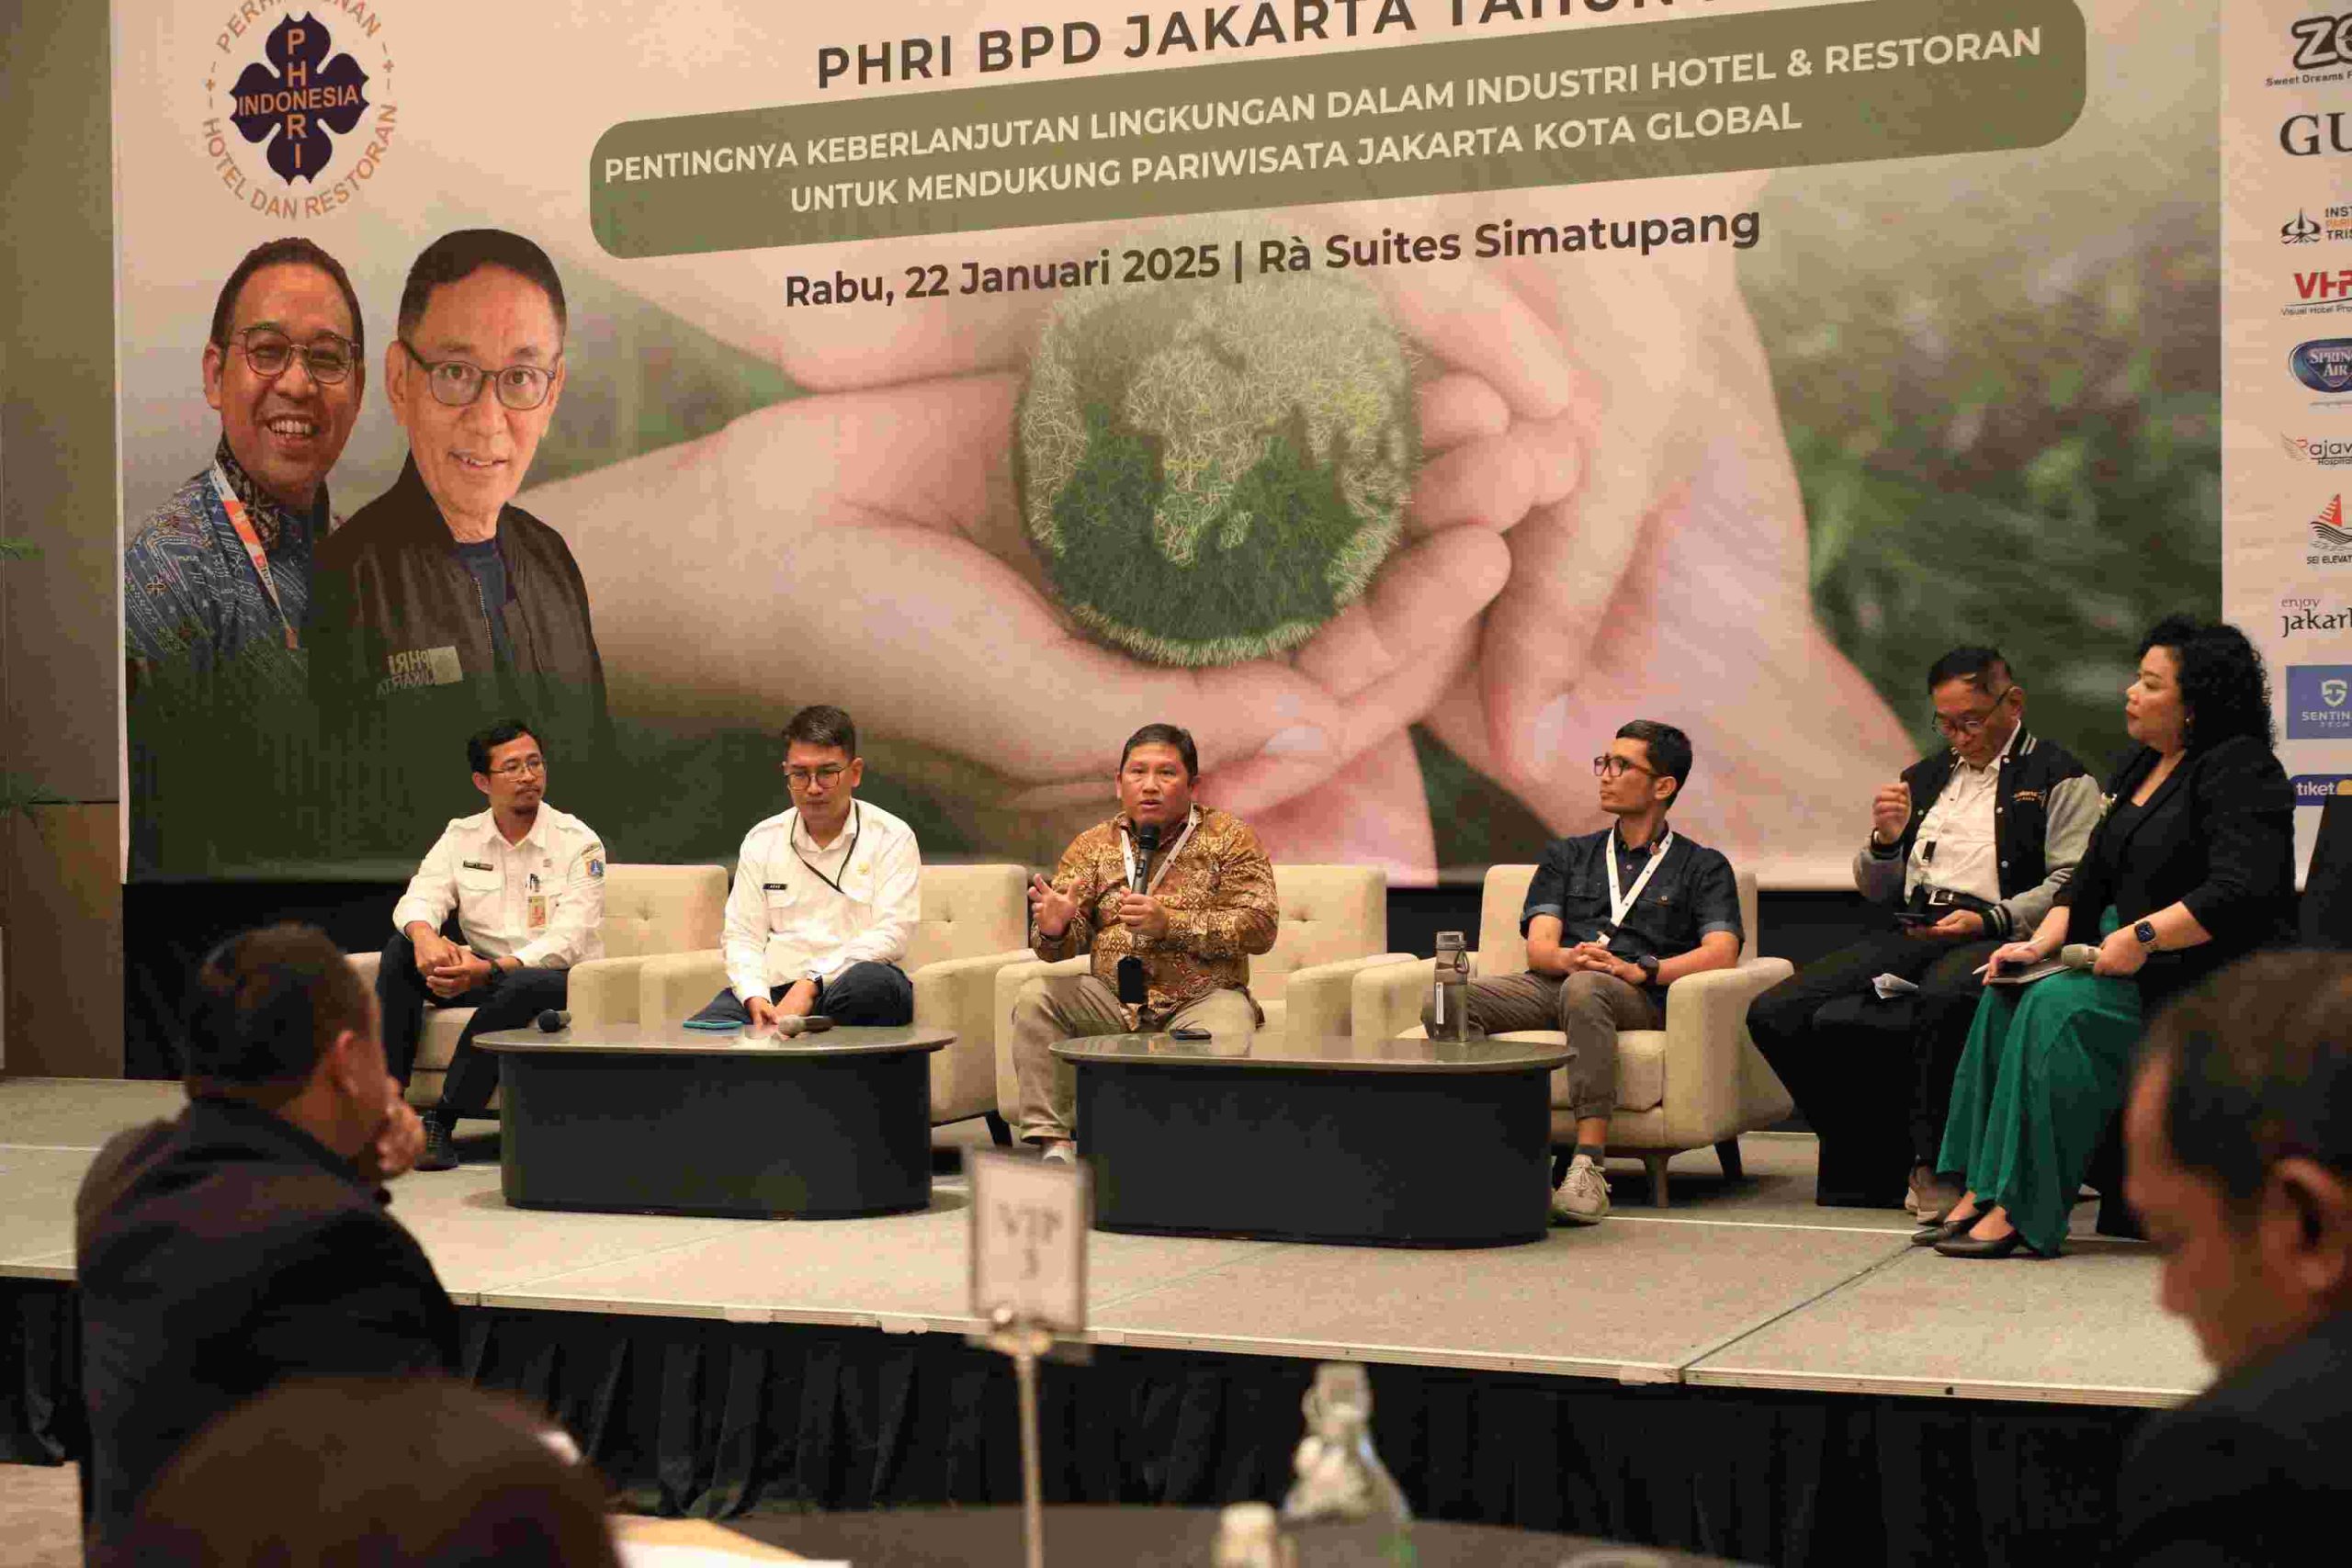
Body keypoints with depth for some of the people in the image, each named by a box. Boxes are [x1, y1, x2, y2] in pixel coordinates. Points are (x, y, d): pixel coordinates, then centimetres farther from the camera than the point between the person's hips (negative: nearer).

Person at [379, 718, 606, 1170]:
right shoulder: (461, 836, 7)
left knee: (521, 986, -38)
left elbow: (568, 941, -18)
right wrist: (425, 937, -32)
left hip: (553, 978, -4)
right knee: (401, 949, -19)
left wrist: (488, 970, -31)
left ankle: (443, 1121, -33)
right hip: (480, 972, 4)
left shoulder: (577, 841, -7)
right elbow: (418, 899, -6)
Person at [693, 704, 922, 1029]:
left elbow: (890, 935, -6)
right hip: (772, 989, 1)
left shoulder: (891, 838, 5)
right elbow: (742, 937, 11)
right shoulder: (761, 841, 16)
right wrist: (755, 998, -11)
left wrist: (811, 983, -17)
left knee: (873, 983, -39)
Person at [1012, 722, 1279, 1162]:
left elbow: (1260, 927, -9)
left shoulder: (1229, 837, 2)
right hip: (1114, 1000, 3)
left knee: (1222, 1037, -36)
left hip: (1203, 996, -3)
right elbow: (1069, 943, 7)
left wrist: (1169, 923, -19)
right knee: (1035, 997, -20)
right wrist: (1054, 931, -20)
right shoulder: (1093, 845, 10)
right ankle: (1054, 1143, -19)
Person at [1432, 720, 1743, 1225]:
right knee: (1443, 1007, -27)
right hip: (1552, 984, 4)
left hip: (1638, 998, -4)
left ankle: (1589, 1167, -47)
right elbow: (1539, 946, 12)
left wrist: (1640, 970, -16)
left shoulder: (1703, 866, 17)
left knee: (1584, 989, -42)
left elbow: (1721, 953, 0)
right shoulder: (1567, 856, 27)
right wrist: (1570, 957, -14)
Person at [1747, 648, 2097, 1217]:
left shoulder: (2060, 778, 5)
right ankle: (1881, 1153, -2)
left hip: (1994, 935, -6)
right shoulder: (1924, 776, 26)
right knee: (1774, 1015, -13)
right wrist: (1885, 839, 4)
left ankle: (1937, 1168, -22)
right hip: (1911, 932, 7)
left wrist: (1988, 920, -20)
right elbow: (1876, 890, 26)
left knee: (1941, 999, -43)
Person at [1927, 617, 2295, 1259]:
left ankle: (2018, 1210, -28)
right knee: (2007, 996, -13)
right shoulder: (2144, 768, 17)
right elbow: (2091, 877, 17)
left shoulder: (2240, 772, -11)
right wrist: (2041, 944, 1)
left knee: (2059, 1007, -28)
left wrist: (2142, 937, -26)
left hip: (2209, 978, -9)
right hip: (2136, 965, 9)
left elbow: (2242, 894, -24)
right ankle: (1979, 1190, -18)